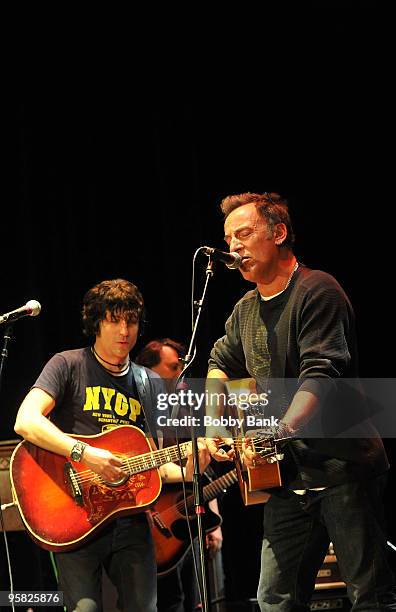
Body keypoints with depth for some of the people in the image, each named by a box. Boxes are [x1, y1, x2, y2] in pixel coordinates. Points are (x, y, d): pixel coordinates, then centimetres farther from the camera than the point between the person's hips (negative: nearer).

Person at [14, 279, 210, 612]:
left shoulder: (147, 383, 17)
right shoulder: (69, 365, 0)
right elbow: (25, 422, -15)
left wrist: (184, 472, -1)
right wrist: (85, 454, -24)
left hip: (129, 518, 5)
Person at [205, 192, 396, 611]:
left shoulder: (317, 291, -11)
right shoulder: (246, 310, 16)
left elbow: (322, 375, -23)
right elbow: (221, 363, 33)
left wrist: (280, 431, -36)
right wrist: (214, 424, 18)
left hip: (342, 465, -8)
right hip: (288, 473, 8)